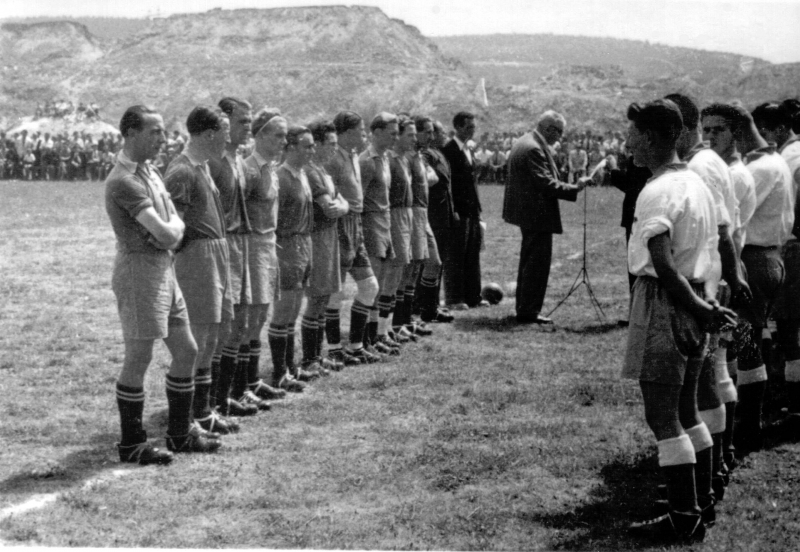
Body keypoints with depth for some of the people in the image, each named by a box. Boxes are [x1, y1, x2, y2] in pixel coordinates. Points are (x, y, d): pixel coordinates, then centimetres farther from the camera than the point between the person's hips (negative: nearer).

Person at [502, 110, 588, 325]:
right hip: (537, 215, -11)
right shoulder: (534, 148, -20)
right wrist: (575, 188, -19)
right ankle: (529, 311, -2)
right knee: (538, 263, -5)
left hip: (526, 212, 11)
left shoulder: (524, 142, 13)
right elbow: (546, 184, -24)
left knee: (529, 262, 18)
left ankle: (524, 308, 25)